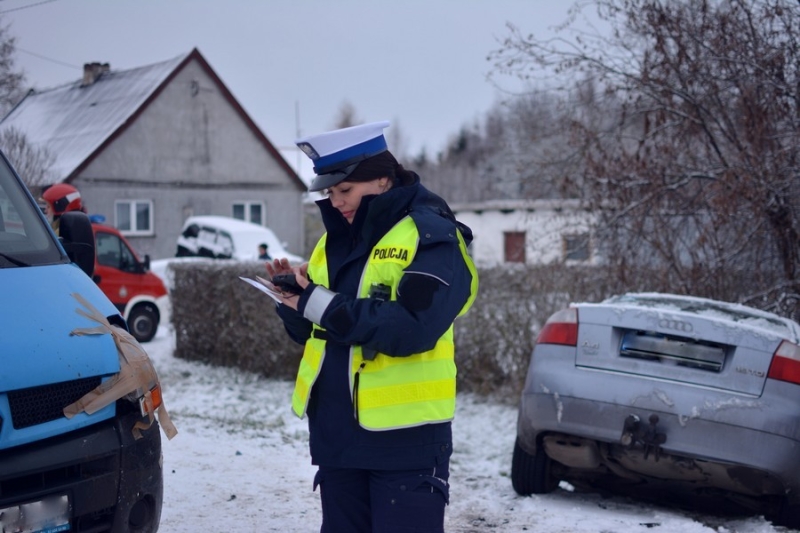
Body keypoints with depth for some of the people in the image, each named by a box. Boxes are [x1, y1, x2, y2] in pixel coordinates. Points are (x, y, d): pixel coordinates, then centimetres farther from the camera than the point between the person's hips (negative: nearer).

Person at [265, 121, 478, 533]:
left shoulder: (431, 236, -11)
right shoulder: (335, 239, 12)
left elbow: (411, 327, -25)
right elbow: (312, 331, 15)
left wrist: (322, 303, -22)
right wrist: (295, 296, -6)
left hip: (406, 436, -7)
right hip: (336, 432, 8)